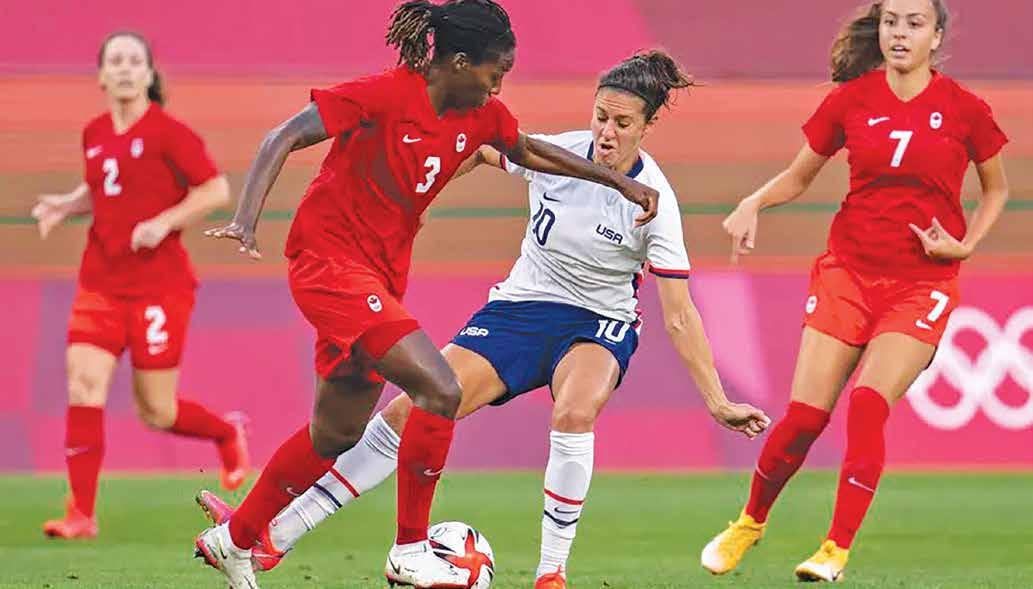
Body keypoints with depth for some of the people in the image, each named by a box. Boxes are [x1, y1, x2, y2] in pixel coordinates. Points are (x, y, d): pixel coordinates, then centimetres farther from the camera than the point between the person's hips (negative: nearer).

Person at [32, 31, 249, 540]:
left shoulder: (166, 132, -9)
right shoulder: (95, 134, 9)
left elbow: (216, 190, -9)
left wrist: (163, 222, -19)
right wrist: (65, 205, 6)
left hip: (158, 283, -5)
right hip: (101, 283, 5)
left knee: (156, 412, 1)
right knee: (83, 384, -14)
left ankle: (228, 433, 34)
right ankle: (81, 513, -11)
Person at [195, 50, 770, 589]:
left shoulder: (654, 202, -18)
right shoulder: (556, 153, -10)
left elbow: (679, 316, -15)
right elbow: (477, 149, 11)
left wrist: (718, 402, -19)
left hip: (599, 326, -3)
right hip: (518, 309, 3)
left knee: (574, 414, -38)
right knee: (409, 412, -11)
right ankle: (272, 537, -10)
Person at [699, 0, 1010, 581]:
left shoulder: (965, 109, -6)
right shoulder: (851, 100, -1)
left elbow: (997, 190, 10)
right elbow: (799, 176, 10)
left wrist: (966, 245, -6)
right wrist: (753, 203, -9)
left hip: (922, 283, -2)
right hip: (848, 270, 2)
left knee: (868, 407, -19)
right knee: (804, 416, -2)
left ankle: (838, 550, -7)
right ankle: (751, 522, 22)